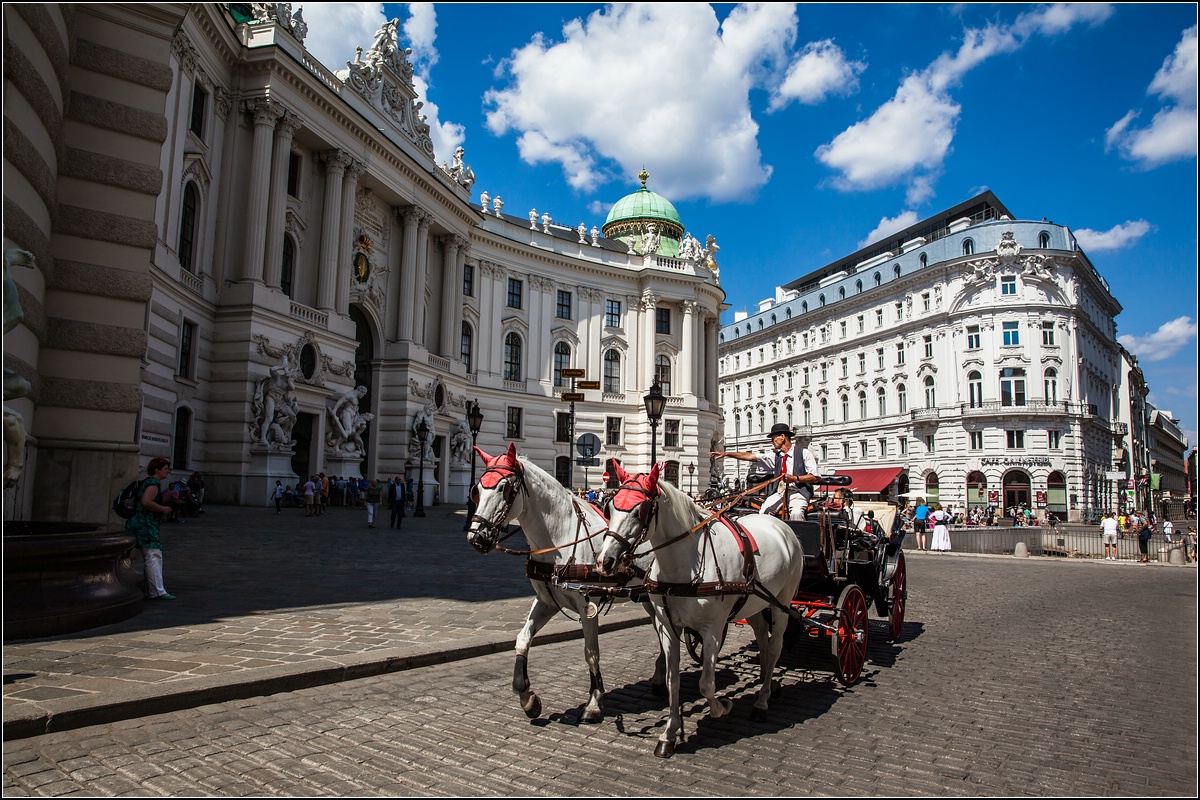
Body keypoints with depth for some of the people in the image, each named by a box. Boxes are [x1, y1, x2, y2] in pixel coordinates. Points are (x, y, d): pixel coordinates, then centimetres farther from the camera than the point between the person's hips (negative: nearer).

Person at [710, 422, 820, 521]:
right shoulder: (775, 456, 15)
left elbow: (816, 477, -3)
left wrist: (795, 479, -15)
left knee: (796, 513, -34)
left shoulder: (803, 453, 2)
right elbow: (750, 456, 9)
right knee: (763, 513, -20)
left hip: (799, 491, -4)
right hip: (780, 491, 5)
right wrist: (726, 453, 3)